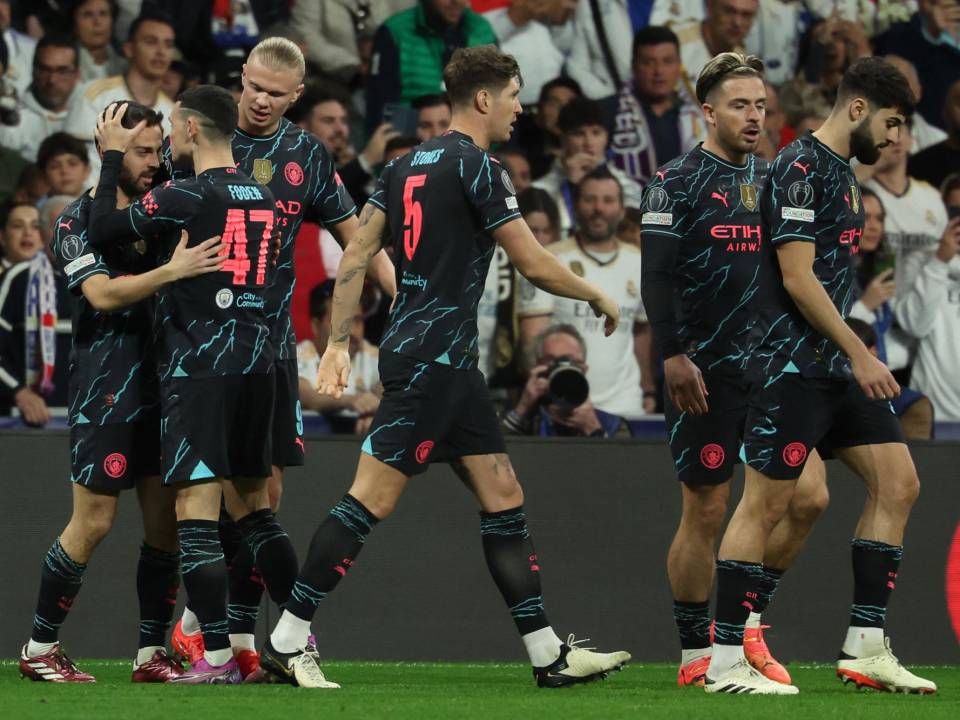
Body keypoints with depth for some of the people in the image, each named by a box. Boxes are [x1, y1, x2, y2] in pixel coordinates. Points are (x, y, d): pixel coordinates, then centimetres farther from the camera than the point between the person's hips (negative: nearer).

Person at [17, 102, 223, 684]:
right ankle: (40, 648, 8)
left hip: (161, 384, 6)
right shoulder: (79, 221, -6)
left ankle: (152, 654, 9)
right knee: (94, 523, -5)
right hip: (105, 390, -6)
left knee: (167, 519, 2)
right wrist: (171, 272, -32)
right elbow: (102, 293, -20)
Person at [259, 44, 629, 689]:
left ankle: (549, 653, 9)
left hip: (450, 366, 10)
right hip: (432, 357, -10)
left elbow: (356, 256, 11)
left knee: (504, 498, 8)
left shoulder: (408, 165, 14)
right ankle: (288, 640, -5)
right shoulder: (477, 168, -11)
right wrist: (597, 298, 6)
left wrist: (339, 342, 12)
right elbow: (535, 264, -10)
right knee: (373, 500, -8)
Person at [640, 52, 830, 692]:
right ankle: (697, 657, 9)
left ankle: (749, 624, 13)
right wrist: (674, 356, -18)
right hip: (705, 374, -6)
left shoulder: (773, 181, 15)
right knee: (705, 514, -1)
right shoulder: (679, 181, -5)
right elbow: (657, 275, -11)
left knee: (808, 498, -3)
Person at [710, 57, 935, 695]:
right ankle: (726, 662, -1)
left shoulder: (843, 172, 17)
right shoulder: (801, 168, -13)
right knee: (767, 503, -7)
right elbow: (797, 277, -19)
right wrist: (860, 354, -19)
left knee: (898, 484, 3)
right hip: (793, 367, -10)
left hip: (839, 369, 10)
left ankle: (866, 647, 5)